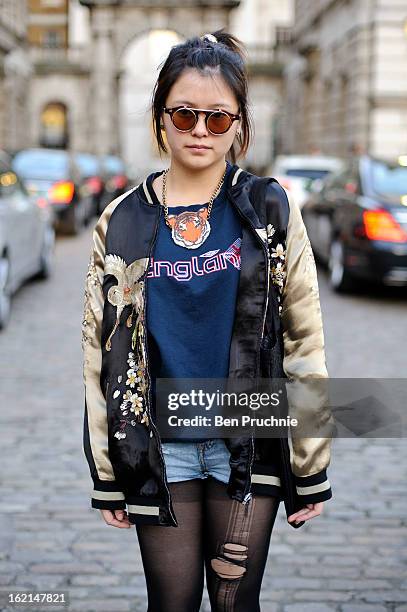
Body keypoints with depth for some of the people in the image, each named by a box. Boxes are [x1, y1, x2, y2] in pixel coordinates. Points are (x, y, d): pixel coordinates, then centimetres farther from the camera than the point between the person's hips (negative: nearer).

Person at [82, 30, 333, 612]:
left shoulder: (269, 209, -1)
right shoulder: (123, 221, 1)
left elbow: (304, 341, -1)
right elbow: (101, 350, 3)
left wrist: (312, 471, -2)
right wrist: (107, 475, 3)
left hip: (247, 447, -1)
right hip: (159, 448, 1)